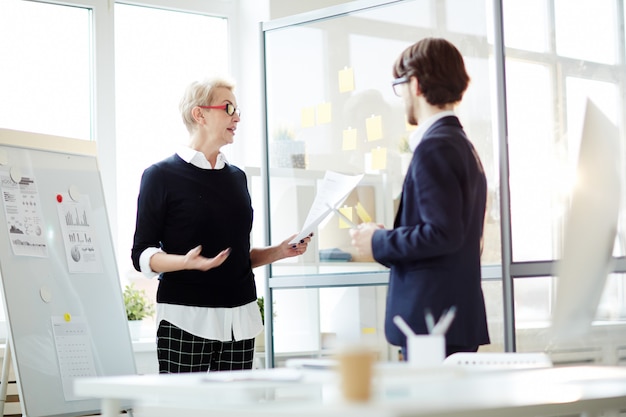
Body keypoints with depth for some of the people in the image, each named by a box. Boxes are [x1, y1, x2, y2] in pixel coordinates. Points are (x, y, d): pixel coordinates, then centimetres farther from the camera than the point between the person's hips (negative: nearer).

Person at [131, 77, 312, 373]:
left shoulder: (236, 177, 19)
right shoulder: (162, 176, 1)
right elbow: (142, 255, -4)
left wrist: (279, 252, 9)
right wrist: (187, 262, -21)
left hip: (241, 317, 5)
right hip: (186, 318, -5)